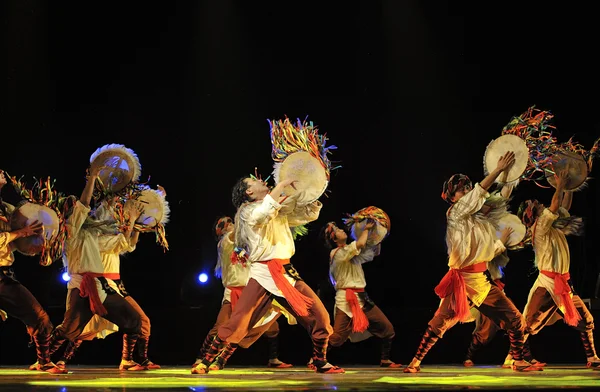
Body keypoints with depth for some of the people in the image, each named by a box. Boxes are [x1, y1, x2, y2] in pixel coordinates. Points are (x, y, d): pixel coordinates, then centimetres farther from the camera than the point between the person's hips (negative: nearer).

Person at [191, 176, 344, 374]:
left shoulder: (281, 208, 18)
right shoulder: (247, 210, -1)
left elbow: (309, 214, 21)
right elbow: (263, 213, -23)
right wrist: (281, 185, -17)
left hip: (287, 273, 5)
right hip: (262, 274, -5)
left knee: (319, 315, -2)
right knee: (238, 322, -13)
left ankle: (320, 362, 14)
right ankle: (205, 361, -3)